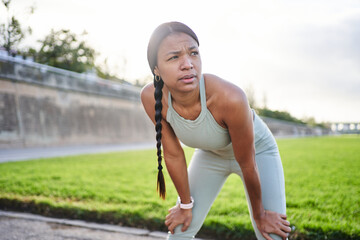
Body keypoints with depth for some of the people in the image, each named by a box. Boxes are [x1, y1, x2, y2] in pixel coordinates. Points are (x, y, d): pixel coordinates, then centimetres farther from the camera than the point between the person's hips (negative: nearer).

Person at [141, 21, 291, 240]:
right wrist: (186, 204, -1)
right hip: (210, 154, 3)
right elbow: (173, 154, -13)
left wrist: (259, 215, -11)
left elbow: (247, 164, -26)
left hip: (257, 150, -3)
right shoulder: (151, 97, -29)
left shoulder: (230, 97, -40)